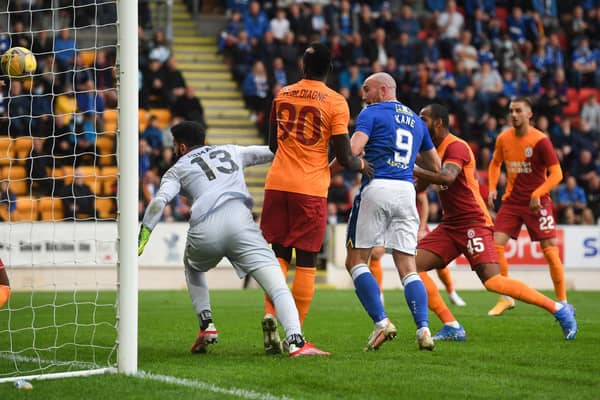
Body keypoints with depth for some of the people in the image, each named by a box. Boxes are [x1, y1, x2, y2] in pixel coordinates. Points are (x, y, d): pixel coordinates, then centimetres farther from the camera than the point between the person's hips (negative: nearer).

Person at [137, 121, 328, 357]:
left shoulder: (177, 170, 24)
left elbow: (159, 201, 6)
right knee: (277, 285, -7)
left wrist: (143, 235, 2)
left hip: (203, 231, 0)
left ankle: (206, 326, 22)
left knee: (192, 267, 35)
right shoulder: (230, 152, 31)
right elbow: (274, 152, 30)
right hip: (239, 220, 0)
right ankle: (296, 341, -28)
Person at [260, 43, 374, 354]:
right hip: (311, 188, -3)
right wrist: (361, 165, 16)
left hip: (277, 184, 3)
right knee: (306, 263, 3)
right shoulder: (335, 103, -3)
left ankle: (270, 314, -13)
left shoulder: (282, 95, 10)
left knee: (278, 256, 9)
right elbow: (344, 158, -5)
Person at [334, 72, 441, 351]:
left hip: (376, 188, -5)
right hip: (406, 192, 5)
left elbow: (353, 150, -13)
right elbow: (435, 166, 28)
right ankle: (423, 329, -10)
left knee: (356, 261, 4)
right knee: (407, 268, 5)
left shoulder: (371, 113, 3)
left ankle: (381, 322, -9)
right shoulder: (415, 120, 21)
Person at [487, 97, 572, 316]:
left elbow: (556, 173, -14)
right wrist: (492, 188, 5)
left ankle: (562, 302, 5)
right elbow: (495, 163, 20)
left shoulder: (540, 140, -13)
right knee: (496, 246, -8)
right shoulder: (503, 139, 2)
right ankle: (506, 298, 5)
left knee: (550, 251, -7)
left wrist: (537, 194, -22)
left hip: (537, 202, -4)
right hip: (511, 201, 4)